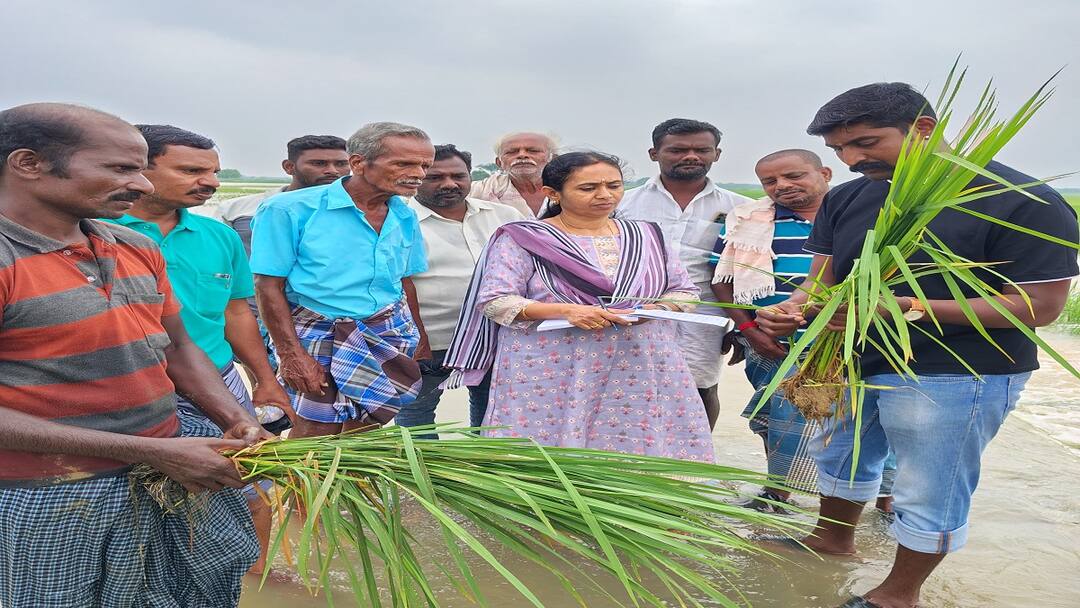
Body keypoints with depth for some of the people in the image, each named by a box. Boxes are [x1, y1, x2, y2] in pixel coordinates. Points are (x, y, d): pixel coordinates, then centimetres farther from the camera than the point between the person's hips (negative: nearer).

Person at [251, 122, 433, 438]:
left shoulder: (405, 216, 5)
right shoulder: (289, 209, -12)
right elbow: (268, 285, -13)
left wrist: (420, 335, 8)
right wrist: (291, 354, -18)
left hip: (392, 335, 5)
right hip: (318, 334, -5)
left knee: (365, 431, 11)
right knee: (316, 431, -3)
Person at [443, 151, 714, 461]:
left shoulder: (646, 236, 11)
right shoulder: (524, 238, -2)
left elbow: (685, 291, 14)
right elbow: (494, 300, -8)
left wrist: (657, 308, -9)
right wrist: (565, 310, -21)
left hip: (640, 370, 4)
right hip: (551, 371, -3)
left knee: (638, 446, 2)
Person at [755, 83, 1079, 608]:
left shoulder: (1023, 202, -18)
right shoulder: (845, 200, 1)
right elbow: (822, 279, 6)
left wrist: (905, 308, -32)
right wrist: (792, 308, -20)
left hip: (955, 377, -6)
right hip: (853, 362, 7)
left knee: (930, 492, 6)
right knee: (841, 457, 23)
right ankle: (831, 538, 48)